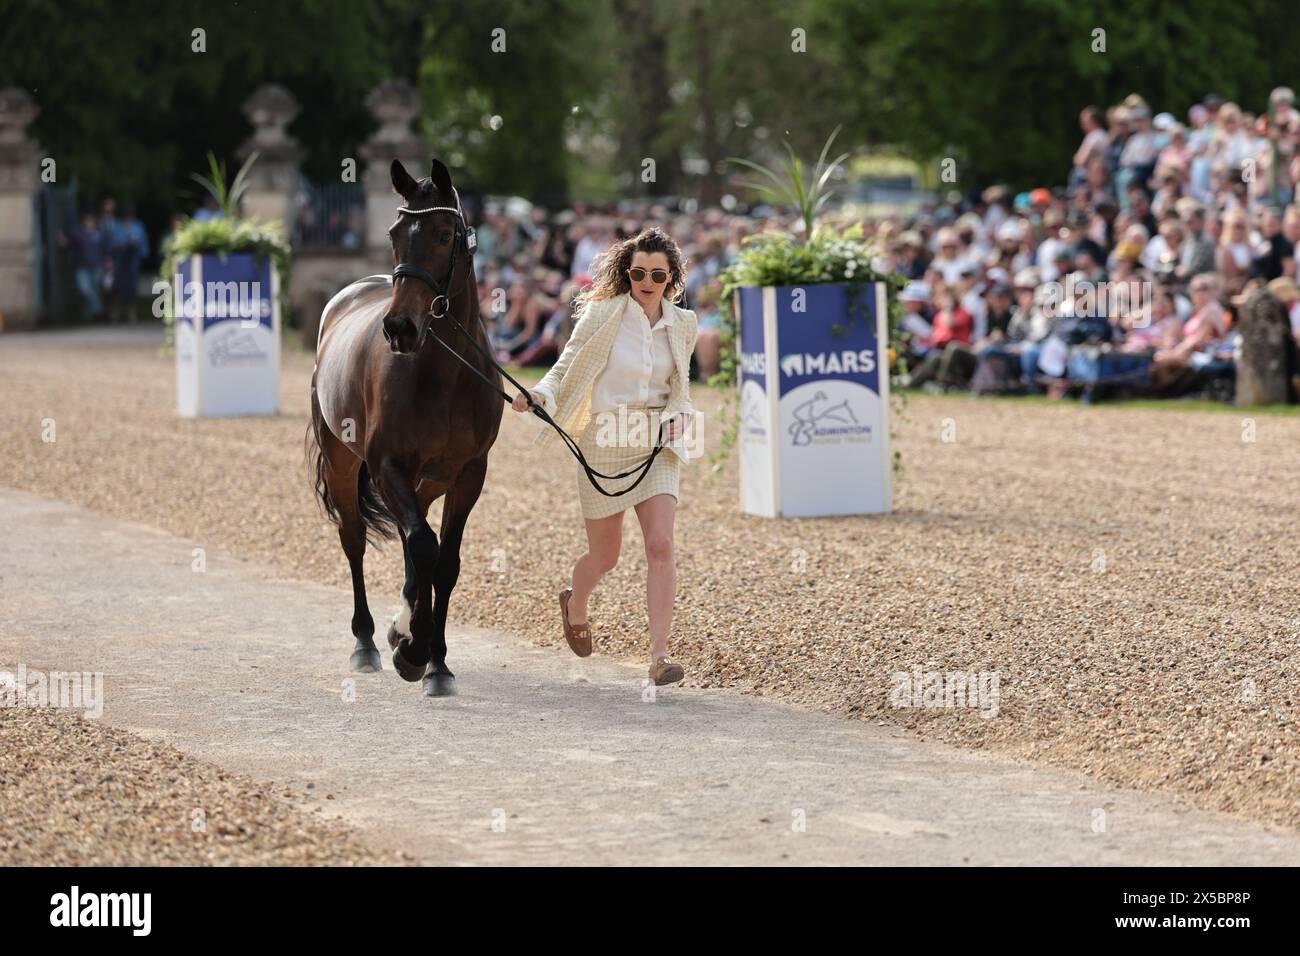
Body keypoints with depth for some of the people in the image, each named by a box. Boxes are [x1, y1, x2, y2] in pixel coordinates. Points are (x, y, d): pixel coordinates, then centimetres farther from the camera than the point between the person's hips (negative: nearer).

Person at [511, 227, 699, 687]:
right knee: (604, 557, 10)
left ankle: (659, 655, -14)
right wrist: (540, 394, -25)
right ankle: (574, 606, 45)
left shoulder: (683, 325, 3)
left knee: (661, 546, -15)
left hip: (657, 448, 2)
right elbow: (567, 368, -6)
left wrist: (676, 417, -5)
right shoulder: (602, 314, -8)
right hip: (604, 445, -2)